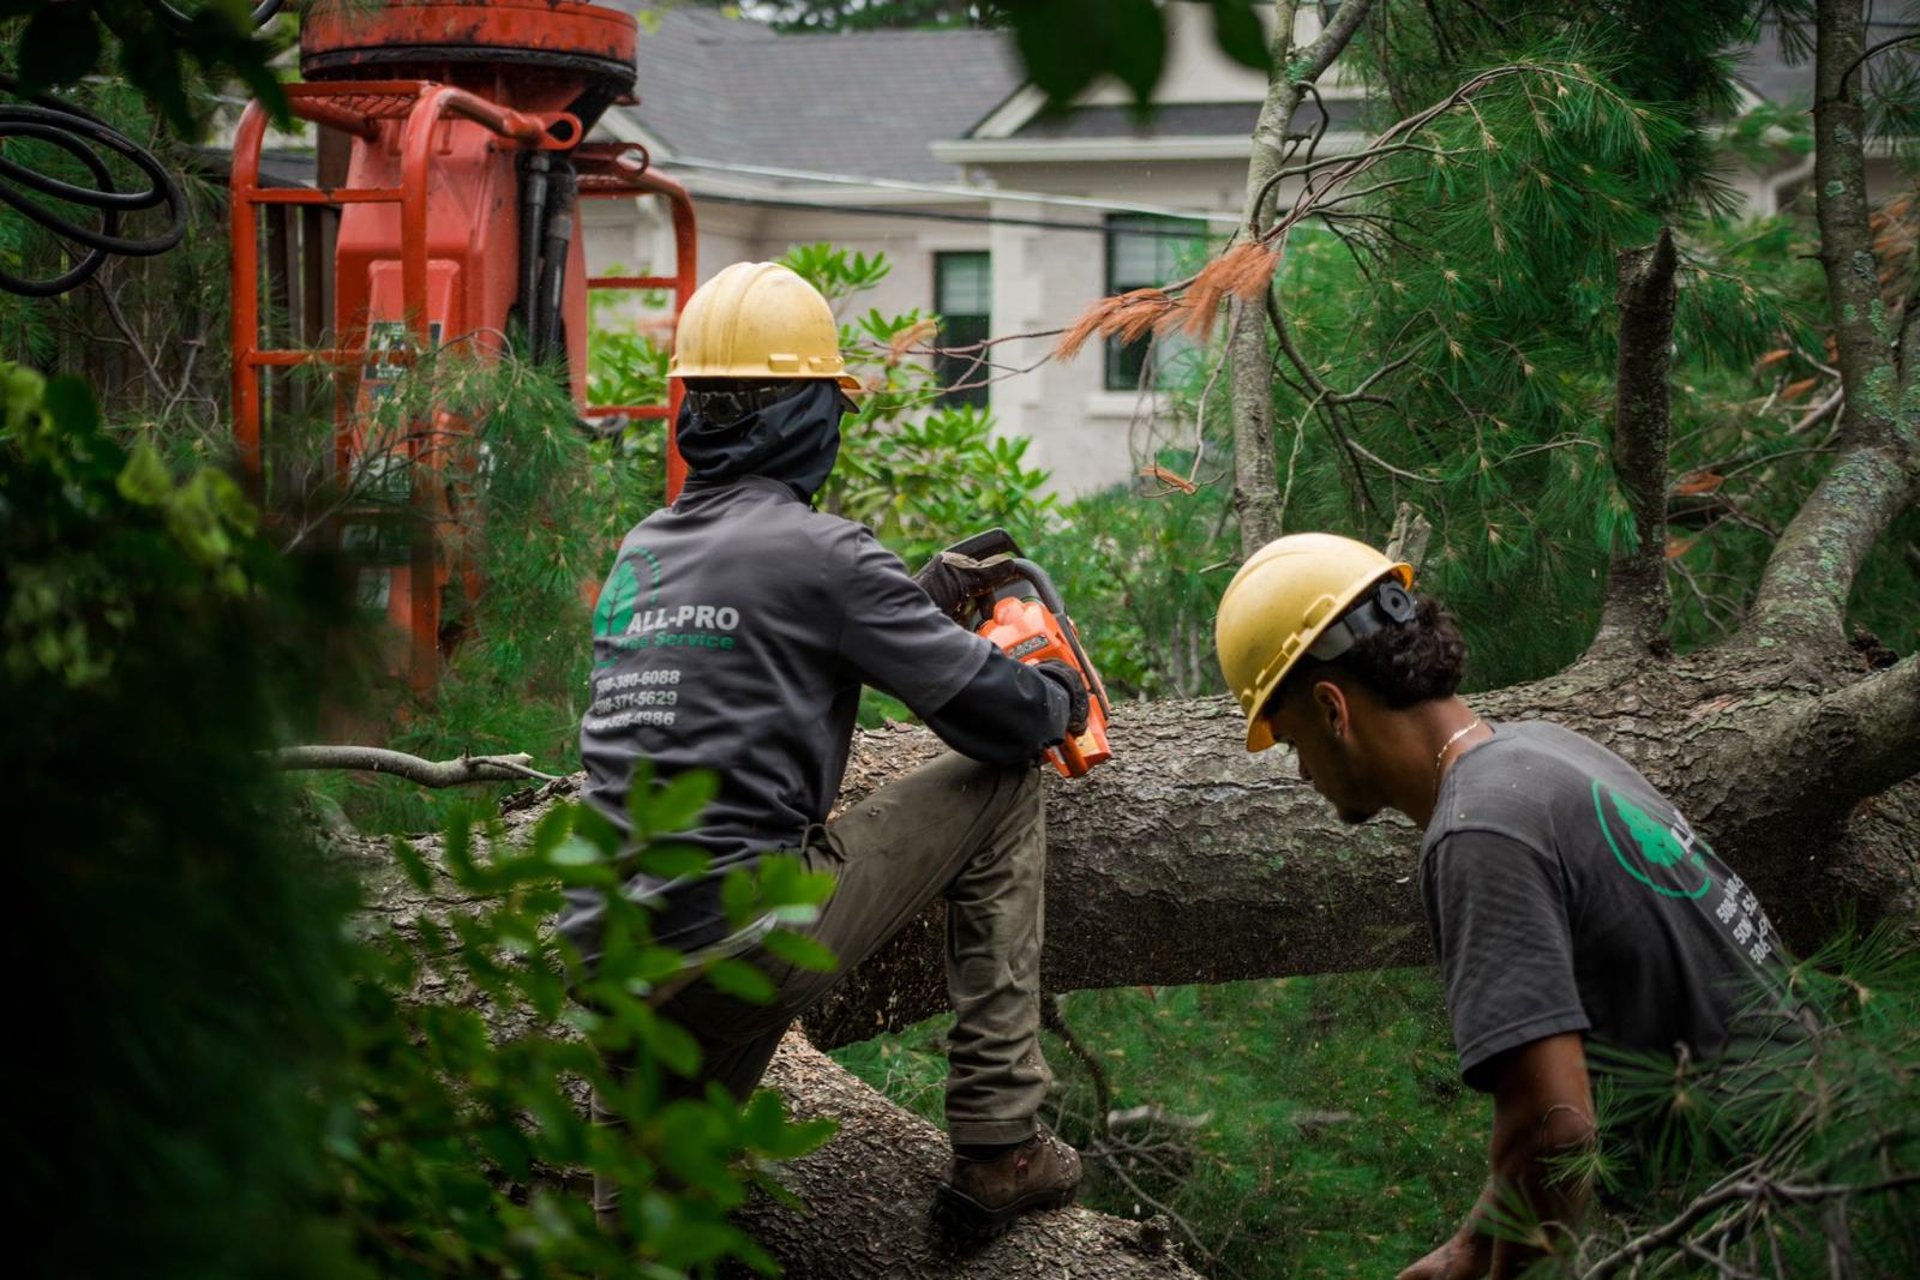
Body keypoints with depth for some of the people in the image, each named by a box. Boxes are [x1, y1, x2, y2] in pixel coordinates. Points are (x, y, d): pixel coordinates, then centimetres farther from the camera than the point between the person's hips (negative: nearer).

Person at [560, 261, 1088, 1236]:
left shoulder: (642, 550, 14)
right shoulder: (816, 548, -7)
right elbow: (993, 710, -4)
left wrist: (926, 592, 36)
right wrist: (1065, 698, 19)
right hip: (746, 937, -8)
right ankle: (997, 1146, 12)